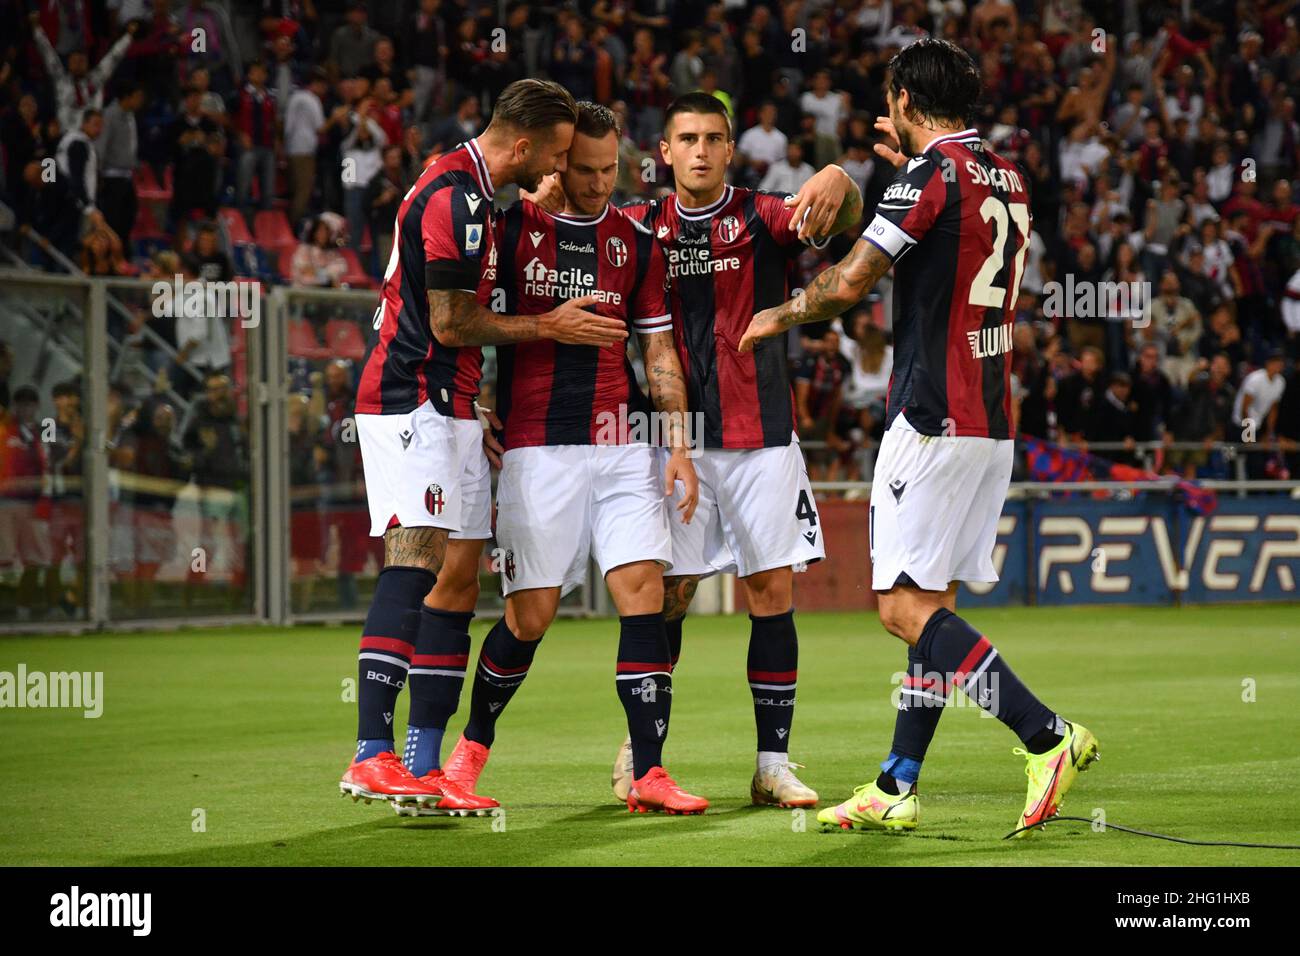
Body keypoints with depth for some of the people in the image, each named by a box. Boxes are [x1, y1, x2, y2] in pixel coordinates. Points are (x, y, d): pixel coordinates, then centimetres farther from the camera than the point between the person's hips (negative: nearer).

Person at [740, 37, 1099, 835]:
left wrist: (776, 318, 6)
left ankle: (1048, 736, -19)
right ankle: (896, 790, 11)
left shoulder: (933, 173, -11)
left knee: (906, 606, -9)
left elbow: (850, 283, -11)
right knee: (933, 603, 10)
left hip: (934, 422, -9)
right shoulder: (1004, 178, 13)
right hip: (992, 423, 9)